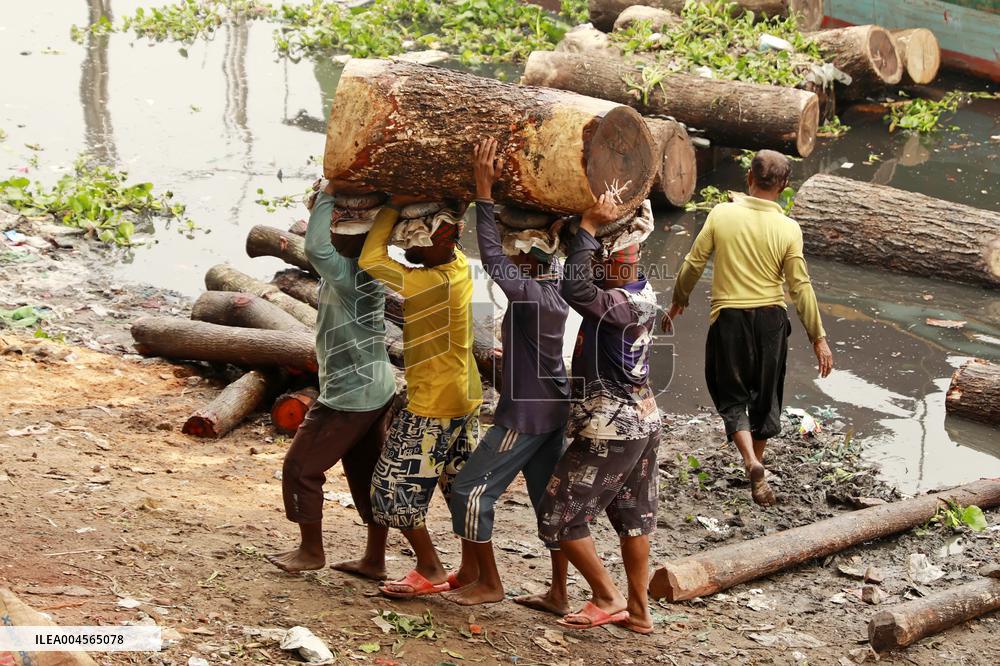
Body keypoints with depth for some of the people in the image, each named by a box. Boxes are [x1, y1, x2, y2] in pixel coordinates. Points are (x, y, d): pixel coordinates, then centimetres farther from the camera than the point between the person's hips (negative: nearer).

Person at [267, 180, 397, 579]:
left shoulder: (351, 274, -25)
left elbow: (316, 250, -42)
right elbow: (323, 251, 20)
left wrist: (326, 198, -31)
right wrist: (323, 206, 2)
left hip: (348, 396, -9)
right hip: (376, 389, 9)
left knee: (301, 467, 6)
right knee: (367, 473, 14)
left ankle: (311, 550, 19)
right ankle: (375, 560, 20)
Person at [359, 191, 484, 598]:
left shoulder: (432, 285, -28)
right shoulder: (458, 264, -2)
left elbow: (371, 261, -24)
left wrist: (393, 206, -16)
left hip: (430, 406, -9)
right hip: (465, 399, 9)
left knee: (396, 490, 5)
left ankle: (430, 571, 14)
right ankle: (472, 572, 23)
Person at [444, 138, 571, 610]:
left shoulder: (530, 295, -23)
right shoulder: (556, 287, 2)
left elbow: (491, 256, -26)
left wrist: (484, 188, -25)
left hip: (524, 414, -9)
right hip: (553, 408, 9)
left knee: (470, 491, 1)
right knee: (549, 498, 13)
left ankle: (489, 583, 8)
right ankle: (558, 592, 18)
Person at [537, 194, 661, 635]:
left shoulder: (620, 305, -24)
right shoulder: (642, 294, 4)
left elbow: (575, 289, -41)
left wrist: (589, 227, -33)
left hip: (610, 429, -10)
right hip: (641, 421, 10)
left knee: (559, 516, 1)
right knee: (633, 519, 17)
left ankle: (607, 598, 8)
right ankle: (638, 611, 24)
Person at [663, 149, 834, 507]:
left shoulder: (721, 214, -8)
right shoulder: (788, 229, -9)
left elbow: (693, 263, -2)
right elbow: (801, 287, -7)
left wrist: (677, 302, 15)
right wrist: (818, 338, 1)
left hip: (728, 317, -1)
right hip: (770, 318, 1)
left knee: (732, 396, 10)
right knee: (765, 395, 17)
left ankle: (751, 462, -13)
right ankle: (756, 467, 29)